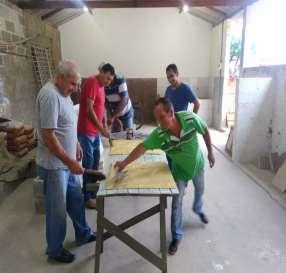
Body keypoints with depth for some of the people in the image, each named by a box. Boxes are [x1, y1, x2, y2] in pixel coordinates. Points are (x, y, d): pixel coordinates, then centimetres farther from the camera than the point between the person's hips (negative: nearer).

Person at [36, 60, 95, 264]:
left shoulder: (63, 93, 7)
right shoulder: (50, 95, -23)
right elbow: (48, 136, -26)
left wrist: (76, 144, 20)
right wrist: (70, 162, -25)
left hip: (67, 162, 9)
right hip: (54, 165, -9)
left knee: (76, 200, 21)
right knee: (57, 210, 7)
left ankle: (83, 235, 41)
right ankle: (55, 250, 28)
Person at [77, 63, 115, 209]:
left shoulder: (101, 85, 14)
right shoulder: (91, 82, -15)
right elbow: (89, 109, -20)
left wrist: (104, 126, 8)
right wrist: (102, 128, -16)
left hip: (95, 131, 9)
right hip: (86, 131, -9)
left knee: (96, 160, 16)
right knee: (88, 162, -2)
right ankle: (86, 197, 10)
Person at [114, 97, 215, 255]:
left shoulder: (190, 118, -31)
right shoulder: (158, 134, -32)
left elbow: (205, 131, -14)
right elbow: (142, 147, -36)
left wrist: (210, 153, -5)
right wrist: (125, 162, -49)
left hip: (198, 164, 2)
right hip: (179, 170, -1)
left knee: (200, 191, 25)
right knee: (177, 202, 1)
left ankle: (198, 209, 61)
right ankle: (176, 236, 21)